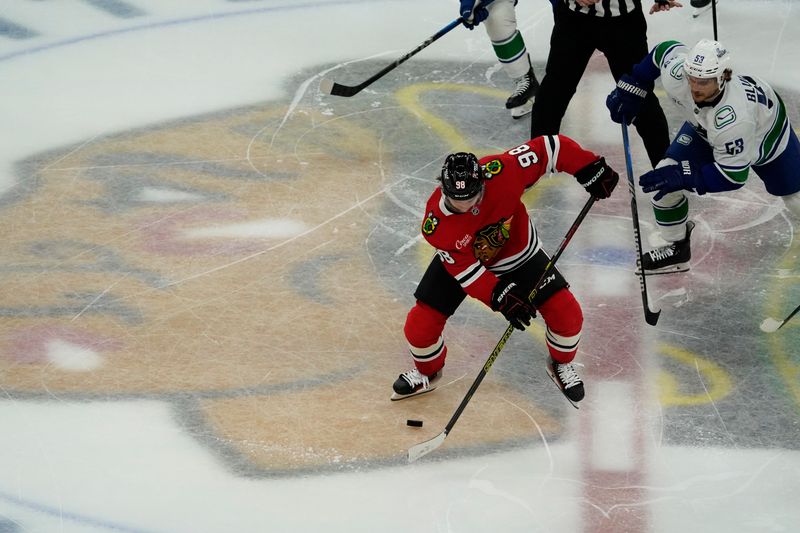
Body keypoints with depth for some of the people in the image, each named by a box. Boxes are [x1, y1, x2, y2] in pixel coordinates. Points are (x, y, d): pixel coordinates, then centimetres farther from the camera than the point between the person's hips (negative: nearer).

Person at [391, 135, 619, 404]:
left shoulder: (501, 172, -39)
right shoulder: (436, 223, -35)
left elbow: (549, 148, -28)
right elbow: (464, 268, -26)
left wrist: (592, 169, -28)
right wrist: (501, 298, -32)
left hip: (517, 255, 1)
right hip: (459, 260, -1)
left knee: (566, 313, -8)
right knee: (421, 323, -7)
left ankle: (561, 364, 27)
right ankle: (426, 372, 28)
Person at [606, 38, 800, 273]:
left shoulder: (734, 119, -48)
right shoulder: (677, 74, -37)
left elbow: (733, 175, -37)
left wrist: (685, 177, -44)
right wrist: (630, 87, -10)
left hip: (767, 130, -4)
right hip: (705, 128, 4)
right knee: (666, 175, -12)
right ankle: (677, 249, 7)